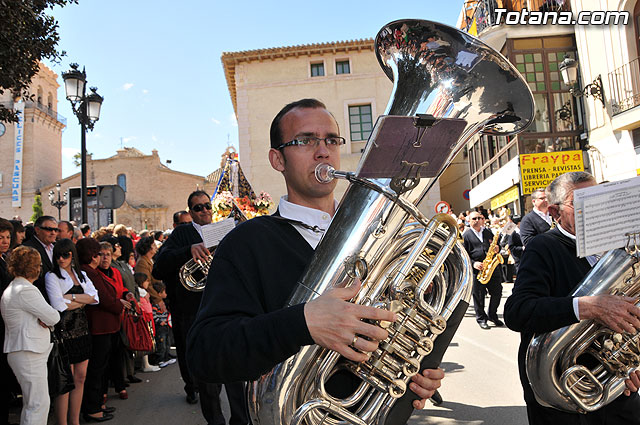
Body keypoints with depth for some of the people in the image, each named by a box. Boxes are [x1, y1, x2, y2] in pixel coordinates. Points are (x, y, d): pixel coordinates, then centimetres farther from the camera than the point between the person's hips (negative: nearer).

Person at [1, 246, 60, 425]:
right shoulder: (26, 290, -17)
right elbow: (53, 318, -17)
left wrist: (43, 319, -5)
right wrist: (47, 317, 4)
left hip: (19, 352, 11)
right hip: (29, 354, -11)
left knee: (30, 404, 18)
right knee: (39, 404, -5)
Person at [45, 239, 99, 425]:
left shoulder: (81, 275, 13)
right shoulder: (52, 276, -3)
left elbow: (95, 297, 0)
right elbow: (59, 305, -14)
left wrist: (72, 297, -11)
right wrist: (82, 301, -4)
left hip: (82, 330, 6)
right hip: (65, 331, -5)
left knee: (80, 378, 9)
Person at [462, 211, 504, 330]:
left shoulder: (488, 232, 14)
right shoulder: (466, 235, 0)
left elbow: (496, 245, 24)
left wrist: (497, 249, -1)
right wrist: (473, 263, -17)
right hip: (476, 270, -4)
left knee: (497, 291, 5)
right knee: (478, 295, 1)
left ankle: (492, 315, 24)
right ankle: (481, 318, 16)